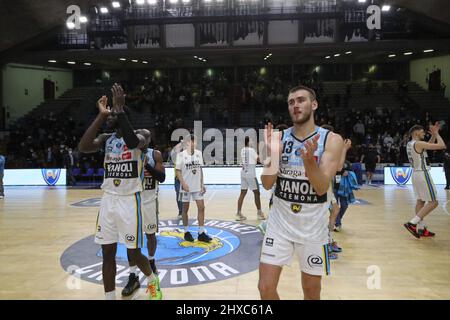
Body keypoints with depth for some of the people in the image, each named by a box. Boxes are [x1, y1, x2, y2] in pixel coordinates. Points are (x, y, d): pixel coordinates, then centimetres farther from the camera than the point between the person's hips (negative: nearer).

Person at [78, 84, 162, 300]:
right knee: (108, 253, 7)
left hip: (129, 200, -5)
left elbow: (132, 142, -30)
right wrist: (100, 115, -10)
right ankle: (109, 297, 21)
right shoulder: (106, 138, 10)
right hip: (108, 200, 5)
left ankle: (152, 281, 32)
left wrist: (119, 108, -26)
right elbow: (83, 147, -10)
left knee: (134, 253, 2)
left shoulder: (142, 134, -5)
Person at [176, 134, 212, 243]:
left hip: (197, 186, 4)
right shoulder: (181, 155, -9)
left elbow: (200, 169, 11)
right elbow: (178, 171, -8)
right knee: (185, 209, 7)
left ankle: (201, 233, 8)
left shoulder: (199, 153, 4)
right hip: (186, 187, -4)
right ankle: (186, 232, 20)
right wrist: (183, 184, -18)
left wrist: (202, 183, 7)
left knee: (201, 207, 1)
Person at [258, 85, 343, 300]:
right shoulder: (278, 137, -1)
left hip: (313, 223, -1)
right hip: (280, 220, 2)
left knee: (311, 291, 14)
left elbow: (321, 188, -15)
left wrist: (308, 159, -33)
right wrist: (272, 154, -21)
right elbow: (267, 185, -4)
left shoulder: (331, 140, -8)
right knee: (265, 288, 1)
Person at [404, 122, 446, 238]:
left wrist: (434, 134, 18)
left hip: (415, 174, 9)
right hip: (423, 174, -9)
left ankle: (421, 228, 16)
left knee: (420, 201, 13)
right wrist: (437, 134, -4)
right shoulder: (419, 143, -17)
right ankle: (412, 223, -11)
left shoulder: (409, 144, 11)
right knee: (433, 202, -4)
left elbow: (428, 146, 26)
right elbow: (442, 146, -18)